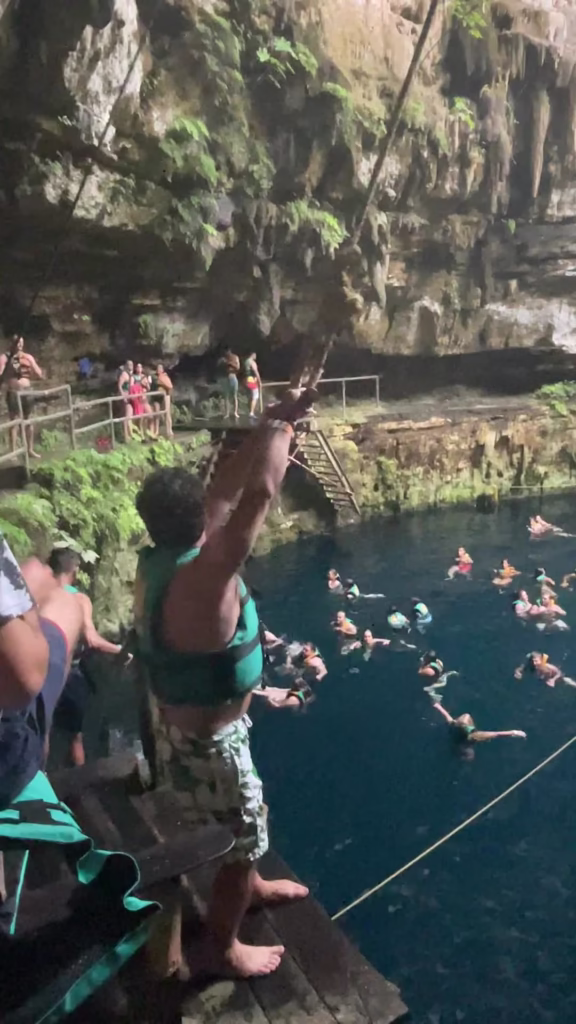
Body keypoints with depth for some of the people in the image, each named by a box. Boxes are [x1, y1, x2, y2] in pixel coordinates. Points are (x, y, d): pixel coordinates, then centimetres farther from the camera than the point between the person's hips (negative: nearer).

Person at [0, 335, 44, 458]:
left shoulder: (28, 357, 9)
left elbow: (40, 375, 5)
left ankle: (30, 450, 21)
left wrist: (30, 362, -6)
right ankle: (14, 451, 2)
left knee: (29, 421, 11)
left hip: (27, 393, 4)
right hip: (13, 393, -4)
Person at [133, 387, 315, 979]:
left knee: (243, 823, 31)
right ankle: (220, 949, 36)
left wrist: (269, 426, -3)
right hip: (207, 738, -9)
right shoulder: (200, 575, -34)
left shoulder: (158, 559, -7)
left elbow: (227, 492, -2)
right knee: (243, 841, 14)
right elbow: (259, 495, -37)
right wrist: (280, 427, -22)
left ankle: (249, 887, 56)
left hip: (188, 724, 9)